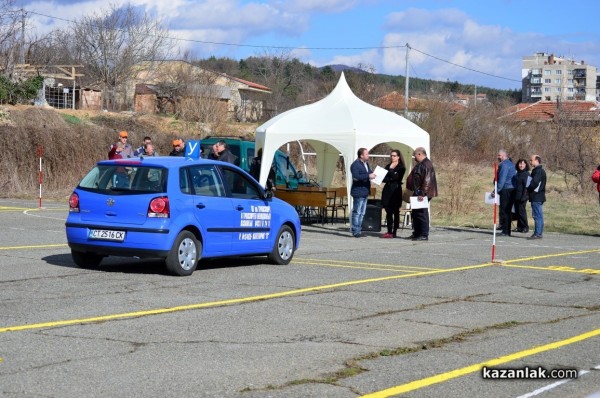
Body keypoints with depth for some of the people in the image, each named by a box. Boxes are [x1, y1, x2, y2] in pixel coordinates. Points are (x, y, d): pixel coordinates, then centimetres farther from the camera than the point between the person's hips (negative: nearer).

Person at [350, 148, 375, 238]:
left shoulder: (366, 164, 16)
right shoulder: (355, 164, -12)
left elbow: (369, 173, 27)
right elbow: (356, 177, -23)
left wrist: (372, 175, 4)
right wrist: (368, 176, -23)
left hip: (365, 192, 9)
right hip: (358, 191, -9)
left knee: (362, 213, 12)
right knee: (357, 212, -6)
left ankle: (358, 231, 18)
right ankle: (355, 231, -3)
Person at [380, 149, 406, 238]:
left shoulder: (401, 168, 0)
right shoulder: (388, 166, 16)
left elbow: (396, 177, -13)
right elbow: (384, 178, 9)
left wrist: (391, 169, -12)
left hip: (396, 190, -5)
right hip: (387, 190, 5)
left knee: (395, 212, -2)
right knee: (388, 212, 3)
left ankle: (394, 232, -2)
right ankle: (389, 231, 6)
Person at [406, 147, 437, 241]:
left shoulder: (427, 164, -16)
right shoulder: (420, 164, 16)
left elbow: (427, 180, -23)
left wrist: (422, 194, -26)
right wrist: (416, 192, 21)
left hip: (423, 194, -11)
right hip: (418, 193, 11)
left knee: (422, 213, -7)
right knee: (415, 213, 15)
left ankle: (424, 235, -2)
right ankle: (416, 233, 24)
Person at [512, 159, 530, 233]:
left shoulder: (526, 174, -9)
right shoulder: (518, 173, 14)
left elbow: (526, 186, -13)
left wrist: (523, 196, -18)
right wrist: (514, 195, 15)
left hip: (522, 196, -8)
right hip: (516, 196, 8)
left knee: (521, 211, -6)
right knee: (517, 212, 9)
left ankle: (525, 227, 1)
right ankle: (519, 227, 16)